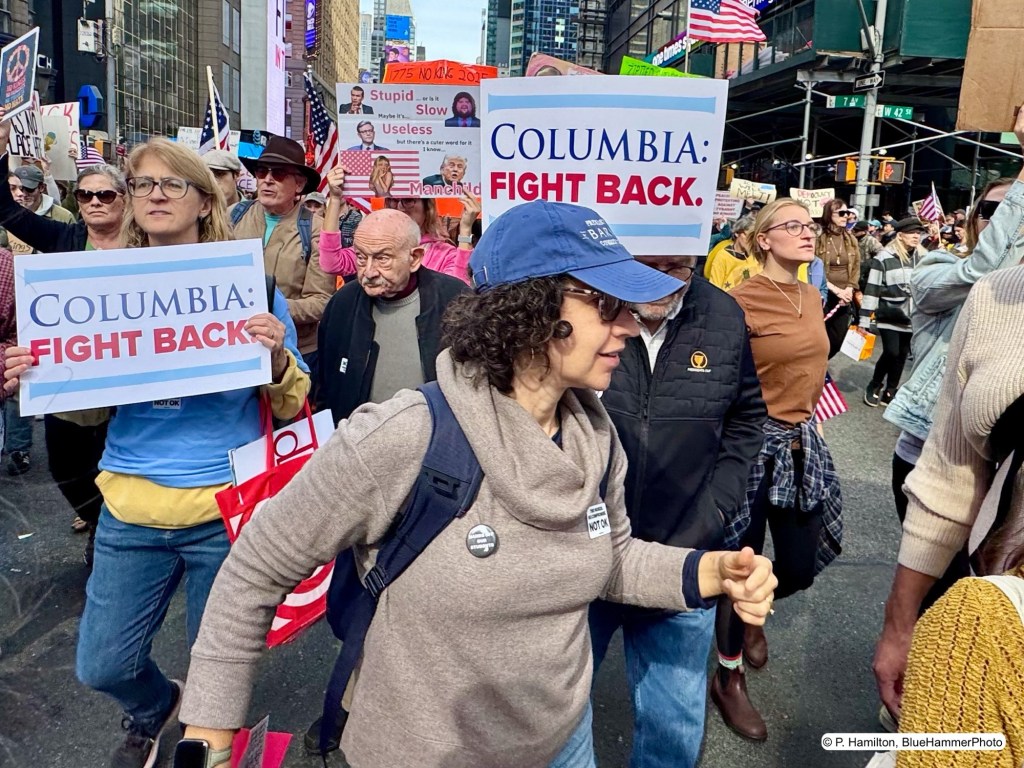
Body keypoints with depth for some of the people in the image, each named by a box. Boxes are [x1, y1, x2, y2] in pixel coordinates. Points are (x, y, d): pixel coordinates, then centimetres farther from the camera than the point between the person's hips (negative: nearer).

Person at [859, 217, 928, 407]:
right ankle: (874, 386, 12)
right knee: (891, 352, -12)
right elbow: (872, 289, -8)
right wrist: (864, 319, -10)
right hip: (889, 315, -5)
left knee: (902, 355, 7)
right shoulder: (884, 257, -7)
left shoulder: (923, 258, 8)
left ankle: (890, 392, 21)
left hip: (911, 317, 5)